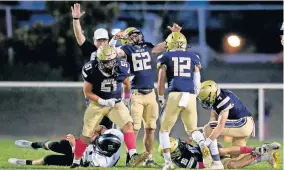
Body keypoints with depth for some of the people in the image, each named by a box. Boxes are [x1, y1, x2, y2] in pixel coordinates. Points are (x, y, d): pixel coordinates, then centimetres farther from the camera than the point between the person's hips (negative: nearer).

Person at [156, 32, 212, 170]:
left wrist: (161, 99, 17)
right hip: (191, 96, 3)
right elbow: (197, 82, 14)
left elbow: (161, 81, 9)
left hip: (175, 95, -3)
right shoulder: (193, 57, 18)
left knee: (164, 130, 12)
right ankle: (205, 150, -11)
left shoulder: (165, 57, 12)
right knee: (192, 129, 17)